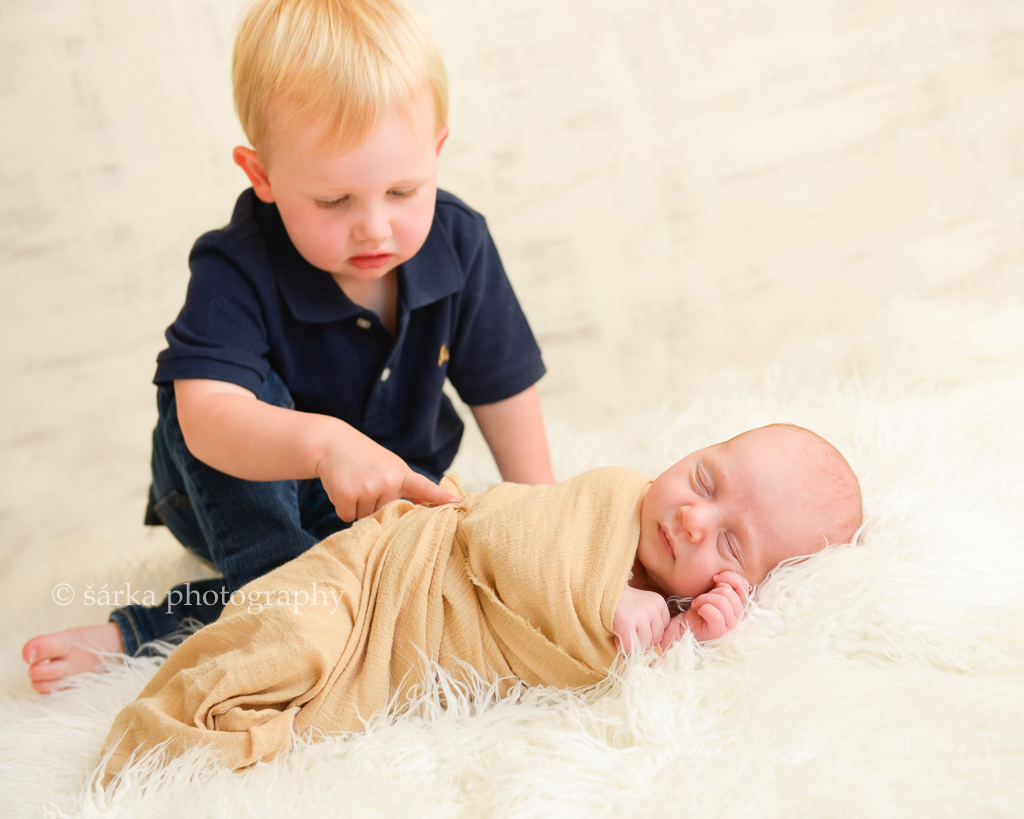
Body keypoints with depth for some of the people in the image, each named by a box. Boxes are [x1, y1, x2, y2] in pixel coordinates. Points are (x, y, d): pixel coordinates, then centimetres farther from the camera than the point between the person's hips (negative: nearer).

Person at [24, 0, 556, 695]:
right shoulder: (236, 271, -27)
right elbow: (207, 417, -43)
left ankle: (141, 632, -25)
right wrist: (324, 442, -60)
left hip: (388, 490, 3)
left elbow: (503, 387, -3)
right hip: (242, 498, -3)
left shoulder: (458, 244, -15)